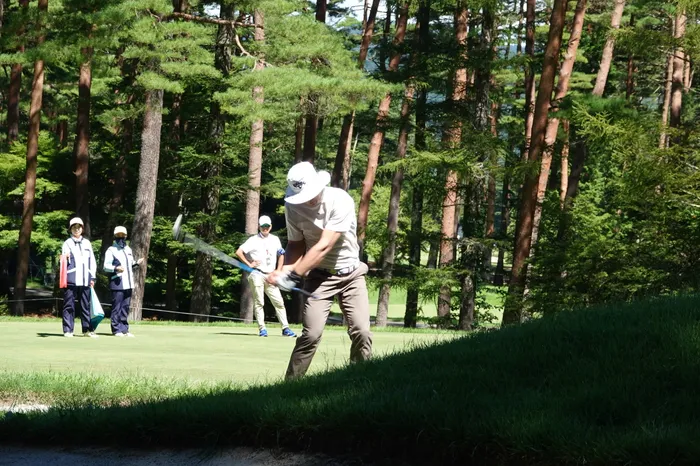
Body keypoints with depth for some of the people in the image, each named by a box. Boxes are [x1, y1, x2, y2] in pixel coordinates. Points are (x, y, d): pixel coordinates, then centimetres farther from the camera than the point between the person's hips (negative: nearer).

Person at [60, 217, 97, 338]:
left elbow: (92, 261, 17)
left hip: (85, 280, 3)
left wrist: (92, 277, 11)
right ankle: (68, 330, -1)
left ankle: (87, 329, 11)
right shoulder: (67, 243, 5)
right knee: (69, 305, -3)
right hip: (71, 280, -3)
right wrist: (66, 258, -23)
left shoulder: (87, 243, 15)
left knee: (86, 305, 6)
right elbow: (64, 262, 0)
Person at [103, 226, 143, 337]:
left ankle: (124, 329, 15)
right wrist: (115, 268, -26)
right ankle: (116, 329, -3)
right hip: (117, 284, -7)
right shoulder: (111, 250, -3)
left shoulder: (128, 250, 19)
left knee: (125, 307, 10)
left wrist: (136, 264, 8)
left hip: (128, 284, 7)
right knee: (116, 307, -6)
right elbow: (106, 266, -10)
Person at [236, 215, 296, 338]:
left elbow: (281, 255, 24)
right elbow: (238, 252, -8)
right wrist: (249, 264, -9)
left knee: (279, 302, -1)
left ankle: (285, 328, 1)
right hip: (257, 275, -4)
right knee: (258, 302, -4)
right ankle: (262, 328, 0)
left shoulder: (275, 240, 14)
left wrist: (278, 271, 13)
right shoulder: (253, 240, -1)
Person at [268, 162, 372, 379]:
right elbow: (296, 244, 0)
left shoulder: (340, 200, -21)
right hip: (319, 276, 1)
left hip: (351, 274, -1)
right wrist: (285, 271, -20)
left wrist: (294, 274, -27)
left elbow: (324, 247, -25)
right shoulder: (293, 206, -10)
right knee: (311, 334, -13)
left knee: (361, 332, -11)